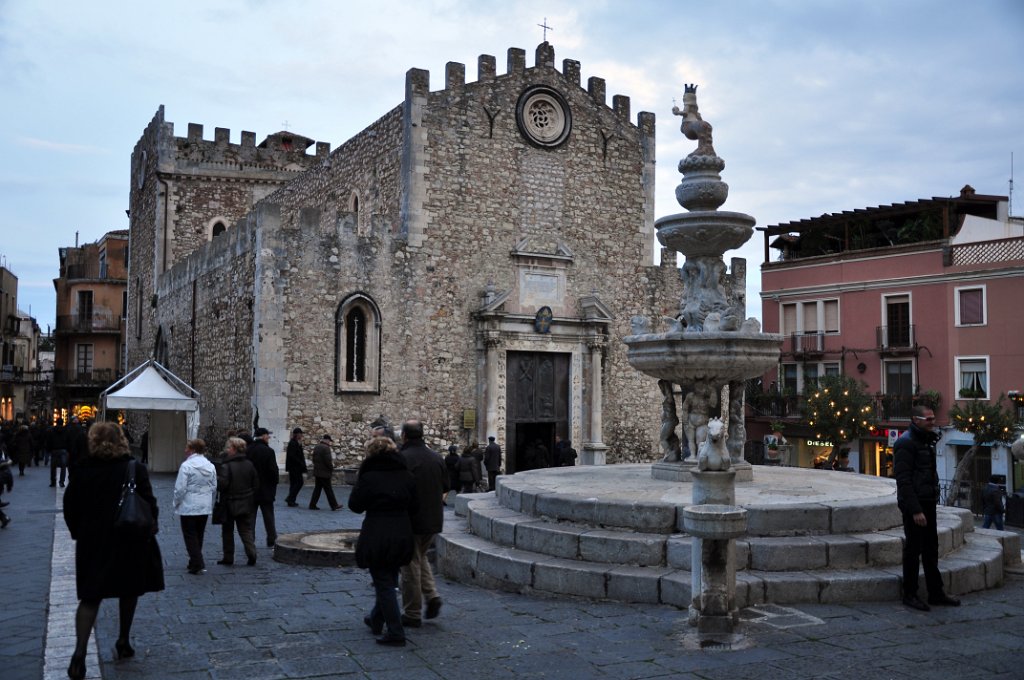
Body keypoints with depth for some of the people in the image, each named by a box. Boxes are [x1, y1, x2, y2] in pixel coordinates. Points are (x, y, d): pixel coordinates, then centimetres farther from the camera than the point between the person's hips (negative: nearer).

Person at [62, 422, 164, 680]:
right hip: (129, 543, -1)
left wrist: (79, 533, 15)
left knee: (90, 597, 7)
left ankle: (80, 651, -9)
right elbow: (149, 506, -12)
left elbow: (70, 506, 2)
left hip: (92, 543, 2)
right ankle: (123, 642, 26)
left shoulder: (81, 470, -4)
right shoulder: (135, 469, -12)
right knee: (129, 592, 18)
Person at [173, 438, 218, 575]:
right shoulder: (210, 466, 3)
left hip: (189, 507, -6)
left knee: (190, 536, 2)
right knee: (199, 535, 17)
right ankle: (195, 562, 25)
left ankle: (197, 564, -4)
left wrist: (177, 503, -1)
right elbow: (214, 487, 8)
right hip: (205, 507, 6)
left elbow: (180, 488, -15)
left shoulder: (186, 466, -15)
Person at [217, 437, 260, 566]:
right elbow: (256, 484, 5)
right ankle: (251, 553, -6)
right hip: (246, 504, 5)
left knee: (227, 531, 10)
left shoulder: (226, 466, -18)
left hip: (230, 504, -5)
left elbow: (222, 484, -22)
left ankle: (228, 558, 14)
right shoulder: (249, 464, 1)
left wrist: (215, 478, -5)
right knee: (246, 530, 10)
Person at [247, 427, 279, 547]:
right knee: (268, 515, 7)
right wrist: (275, 481, 2)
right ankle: (272, 540, 10)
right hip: (265, 489, -4)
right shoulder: (268, 451, -15)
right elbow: (274, 470, -16)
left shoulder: (247, 450, -1)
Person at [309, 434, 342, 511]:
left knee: (317, 489, 12)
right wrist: (332, 469, -7)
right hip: (325, 473, -8)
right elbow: (328, 461, -20)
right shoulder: (326, 448, -17)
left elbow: (314, 459, 17)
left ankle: (312, 505, 10)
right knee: (328, 490, -2)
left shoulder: (316, 447, 12)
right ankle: (334, 505, 6)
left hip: (317, 472, 8)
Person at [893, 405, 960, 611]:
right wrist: (915, 510, -23)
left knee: (931, 549, 13)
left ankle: (936, 593, 21)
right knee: (913, 549, -1)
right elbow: (903, 479, -19)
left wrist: (932, 502, 11)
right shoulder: (906, 443, -14)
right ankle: (910, 595, 9)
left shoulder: (926, 441, 15)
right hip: (914, 504, -9)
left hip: (927, 502, 9)